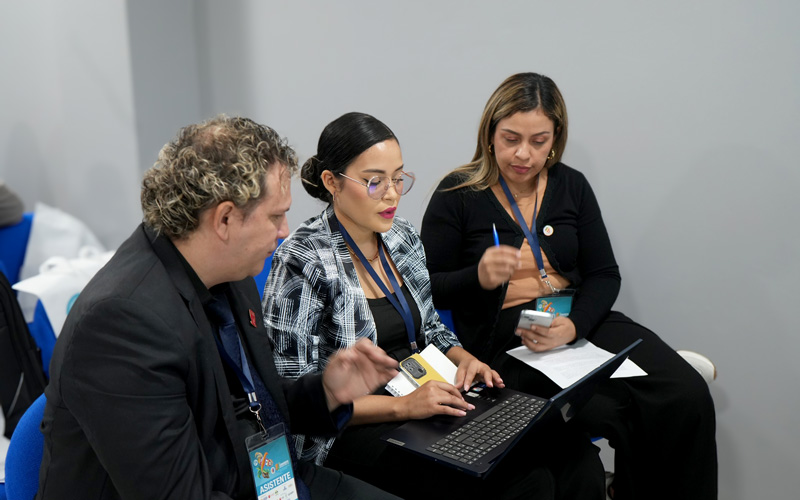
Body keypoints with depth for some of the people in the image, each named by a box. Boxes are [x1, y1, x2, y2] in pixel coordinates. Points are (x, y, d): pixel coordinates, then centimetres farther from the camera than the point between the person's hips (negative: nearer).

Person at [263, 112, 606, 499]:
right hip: (357, 429, -6)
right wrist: (402, 406, -22)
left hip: (428, 399, 7)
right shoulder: (302, 262, -13)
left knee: (577, 457, -14)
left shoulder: (403, 237, 9)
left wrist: (463, 358, -1)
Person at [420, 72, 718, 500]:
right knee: (618, 414, -27)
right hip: (504, 336, -4)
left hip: (580, 320, 5)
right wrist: (479, 277, -20)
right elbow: (428, 288, 1)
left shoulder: (571, 186, 11)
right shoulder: (458, 195, 0)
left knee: (688, 398, -18)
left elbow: (604, 274, 9)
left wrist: (573, 325, -11)